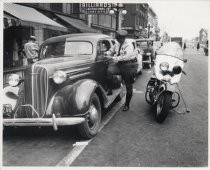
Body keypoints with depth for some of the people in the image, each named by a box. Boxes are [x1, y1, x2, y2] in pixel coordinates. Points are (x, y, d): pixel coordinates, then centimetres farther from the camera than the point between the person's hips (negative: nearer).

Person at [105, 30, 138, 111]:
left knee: (128, 86, 2)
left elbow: (127, 56, -29)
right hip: (119, 64, 5)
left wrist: (114, 57, -35)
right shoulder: (117, 44, 8)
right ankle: (109, 90, -16)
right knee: (109, 70, -28)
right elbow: (111, 51, 22)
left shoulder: (129, 46, -13)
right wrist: (107, 53, -3)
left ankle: (127, 105, 17)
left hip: (129, 66, -5)